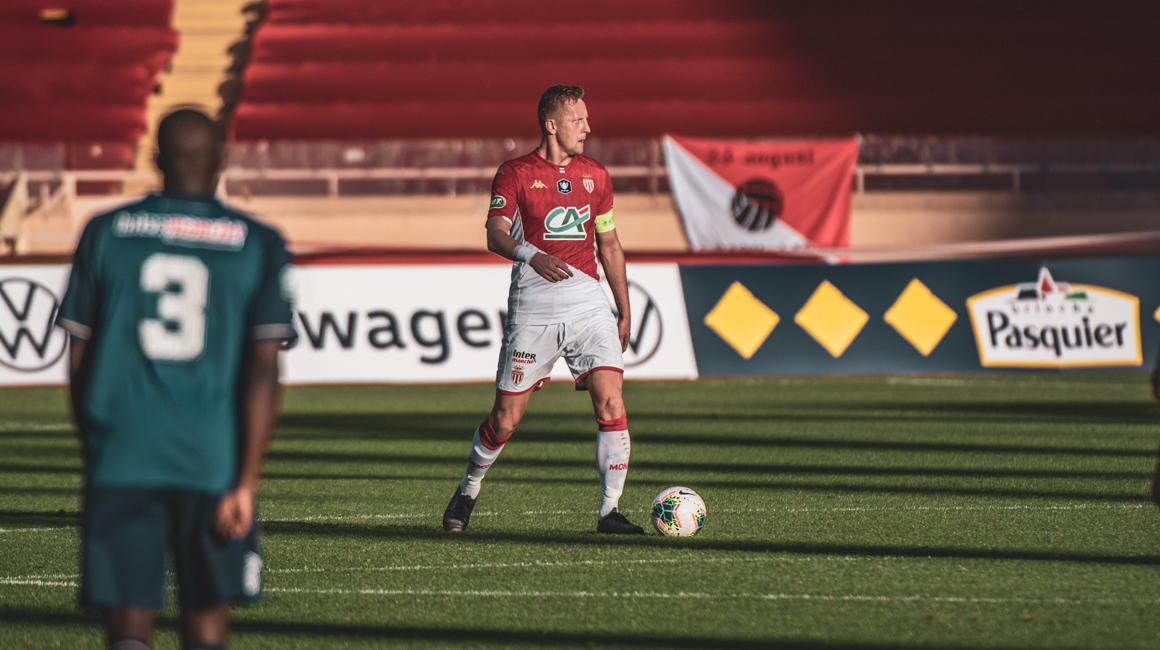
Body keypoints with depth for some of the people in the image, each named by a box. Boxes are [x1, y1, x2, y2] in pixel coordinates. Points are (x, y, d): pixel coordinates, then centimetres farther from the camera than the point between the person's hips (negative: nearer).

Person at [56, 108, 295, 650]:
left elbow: (79, 357, 8)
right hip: (213, 462, 0)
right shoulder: (258, 245, 0)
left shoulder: (106, 233, 4)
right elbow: (263, 371, -7)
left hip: (122, 461, 0)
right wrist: (247, 483, -7)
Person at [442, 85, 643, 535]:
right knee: (506, 417, 1)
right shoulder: (515, 174, 1)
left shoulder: (595, 176, 14)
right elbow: (495, 235, -11)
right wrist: (531, 255, -32)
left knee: (611, 402, -13)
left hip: (588, 299, 3)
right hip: (533, 305, -3)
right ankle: (468, 491, 26)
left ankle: (610, 511, -8)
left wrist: (624, 311, 19)